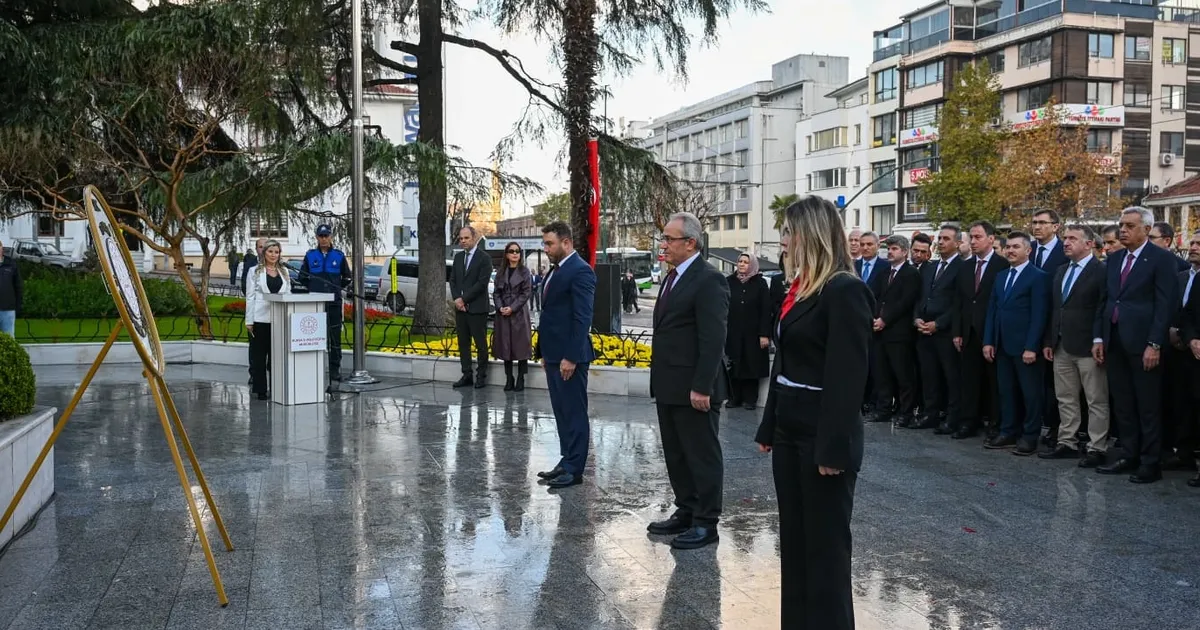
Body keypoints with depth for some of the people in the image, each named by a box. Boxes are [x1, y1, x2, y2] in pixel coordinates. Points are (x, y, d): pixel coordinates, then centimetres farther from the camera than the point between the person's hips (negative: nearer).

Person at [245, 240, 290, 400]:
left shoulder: (284, 272, 13)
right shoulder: (255, 271, 3)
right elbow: (250, 297, 0)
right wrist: (249, 321, -6)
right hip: (260, 319, -3)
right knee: (259, 356, 1)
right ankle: (261, 391, 6)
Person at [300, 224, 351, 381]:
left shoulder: (339, 255, 4)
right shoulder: (310, 255, 6)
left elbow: (347, 277, 13)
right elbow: (302, 277, 14)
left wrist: (337, 288, 6)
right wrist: (313, 288, 7)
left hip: (334, 301, 0)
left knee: (335, 335, -1)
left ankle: (335, 368, 5)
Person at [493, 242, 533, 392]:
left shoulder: (525, 272, 1)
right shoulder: (501, 273, 10)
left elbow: (526, 293, -6)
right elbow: (496, 293, 8)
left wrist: (512, 308, -14)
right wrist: (500, 307, -10)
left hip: (519, 313, -3)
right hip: (503, 314, 3)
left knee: (521, 346, -2)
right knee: (505, 346, 5)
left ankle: (520, 379, 5)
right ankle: (509, 379, 13)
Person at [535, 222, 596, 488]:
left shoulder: (580, 271, -14)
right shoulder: (555, 270, 15)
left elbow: (582, 318, -19)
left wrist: (571, 357, -22)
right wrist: (544, 352, 17)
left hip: (569, 356, -9)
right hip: (554, 355, 9)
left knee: (574, 413, -1)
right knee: (561, 412, 15)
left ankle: (574, 469, 6)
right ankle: (567, 461, 23)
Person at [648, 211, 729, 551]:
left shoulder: (709, 280, -15)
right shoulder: (673, 277, 14)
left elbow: (713, 339, -19)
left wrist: (702, 387, -22)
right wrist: (659, 380, 14)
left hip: (693, 389, -9)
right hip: (669, 387, 9)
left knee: (702, 456, 2)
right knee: (676, 455, 16)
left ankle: (706, 524, 11)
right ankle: (686, 513, 28)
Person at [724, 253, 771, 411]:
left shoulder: (760, 283, -1)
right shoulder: (730, 282, 4)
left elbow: (766, 310, -5)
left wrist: (765, 334, -12)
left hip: (752, 333, -2)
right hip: (733, 332, 2)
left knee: (751, 365, 4)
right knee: (734, 365, 5)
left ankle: (750, 399, 11)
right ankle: (735, 397, 14)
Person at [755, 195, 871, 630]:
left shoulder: (845, 291, -15)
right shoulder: (799, 288, 12)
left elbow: (848, 377, -19)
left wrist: (834, 448, -21)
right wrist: (769, 427, 15)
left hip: (821, 436, -9)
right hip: (790, 431, 9)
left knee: (825, 544, 4)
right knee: (793, 540, 15)